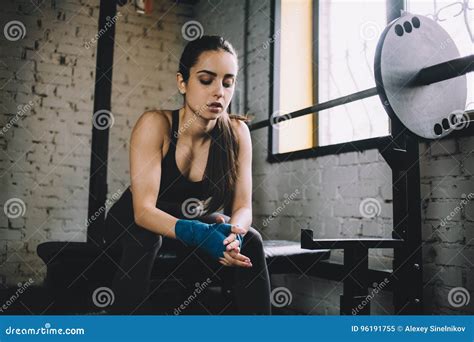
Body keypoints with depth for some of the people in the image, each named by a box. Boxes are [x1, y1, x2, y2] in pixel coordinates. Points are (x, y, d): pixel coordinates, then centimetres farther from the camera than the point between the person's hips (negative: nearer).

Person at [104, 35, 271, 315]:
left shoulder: (237, 132, -18)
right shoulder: (156, 124, -27)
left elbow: (243, 207, -18)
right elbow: (143, 209, -33)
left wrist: (233, 233, -41)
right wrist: (196, 233, -50)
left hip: (196, 223, 3)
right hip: (137, 223, -2)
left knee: (250, 241, -21)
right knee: (144, 239, -35)